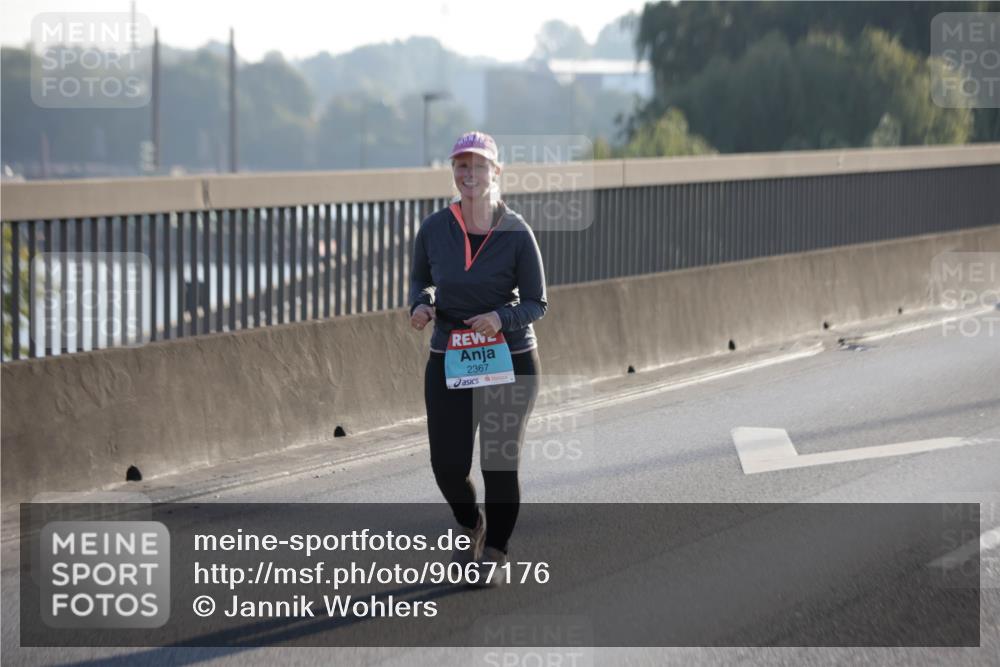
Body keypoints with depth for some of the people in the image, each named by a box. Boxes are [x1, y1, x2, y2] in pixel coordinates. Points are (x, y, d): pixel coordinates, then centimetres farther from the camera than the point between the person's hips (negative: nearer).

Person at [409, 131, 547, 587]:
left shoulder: (516, 233, -12)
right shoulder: (434, 229, -5)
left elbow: (536, 303, -6)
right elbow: (420, 280, 13)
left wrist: (501, 318, -25)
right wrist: (420, 306, -9)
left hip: (510, 359, -2)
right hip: (449, 361, 2)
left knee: (500, 463, 1)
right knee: (447, 464, -2)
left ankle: (496, 555, 22)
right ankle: (471, 526, 32)